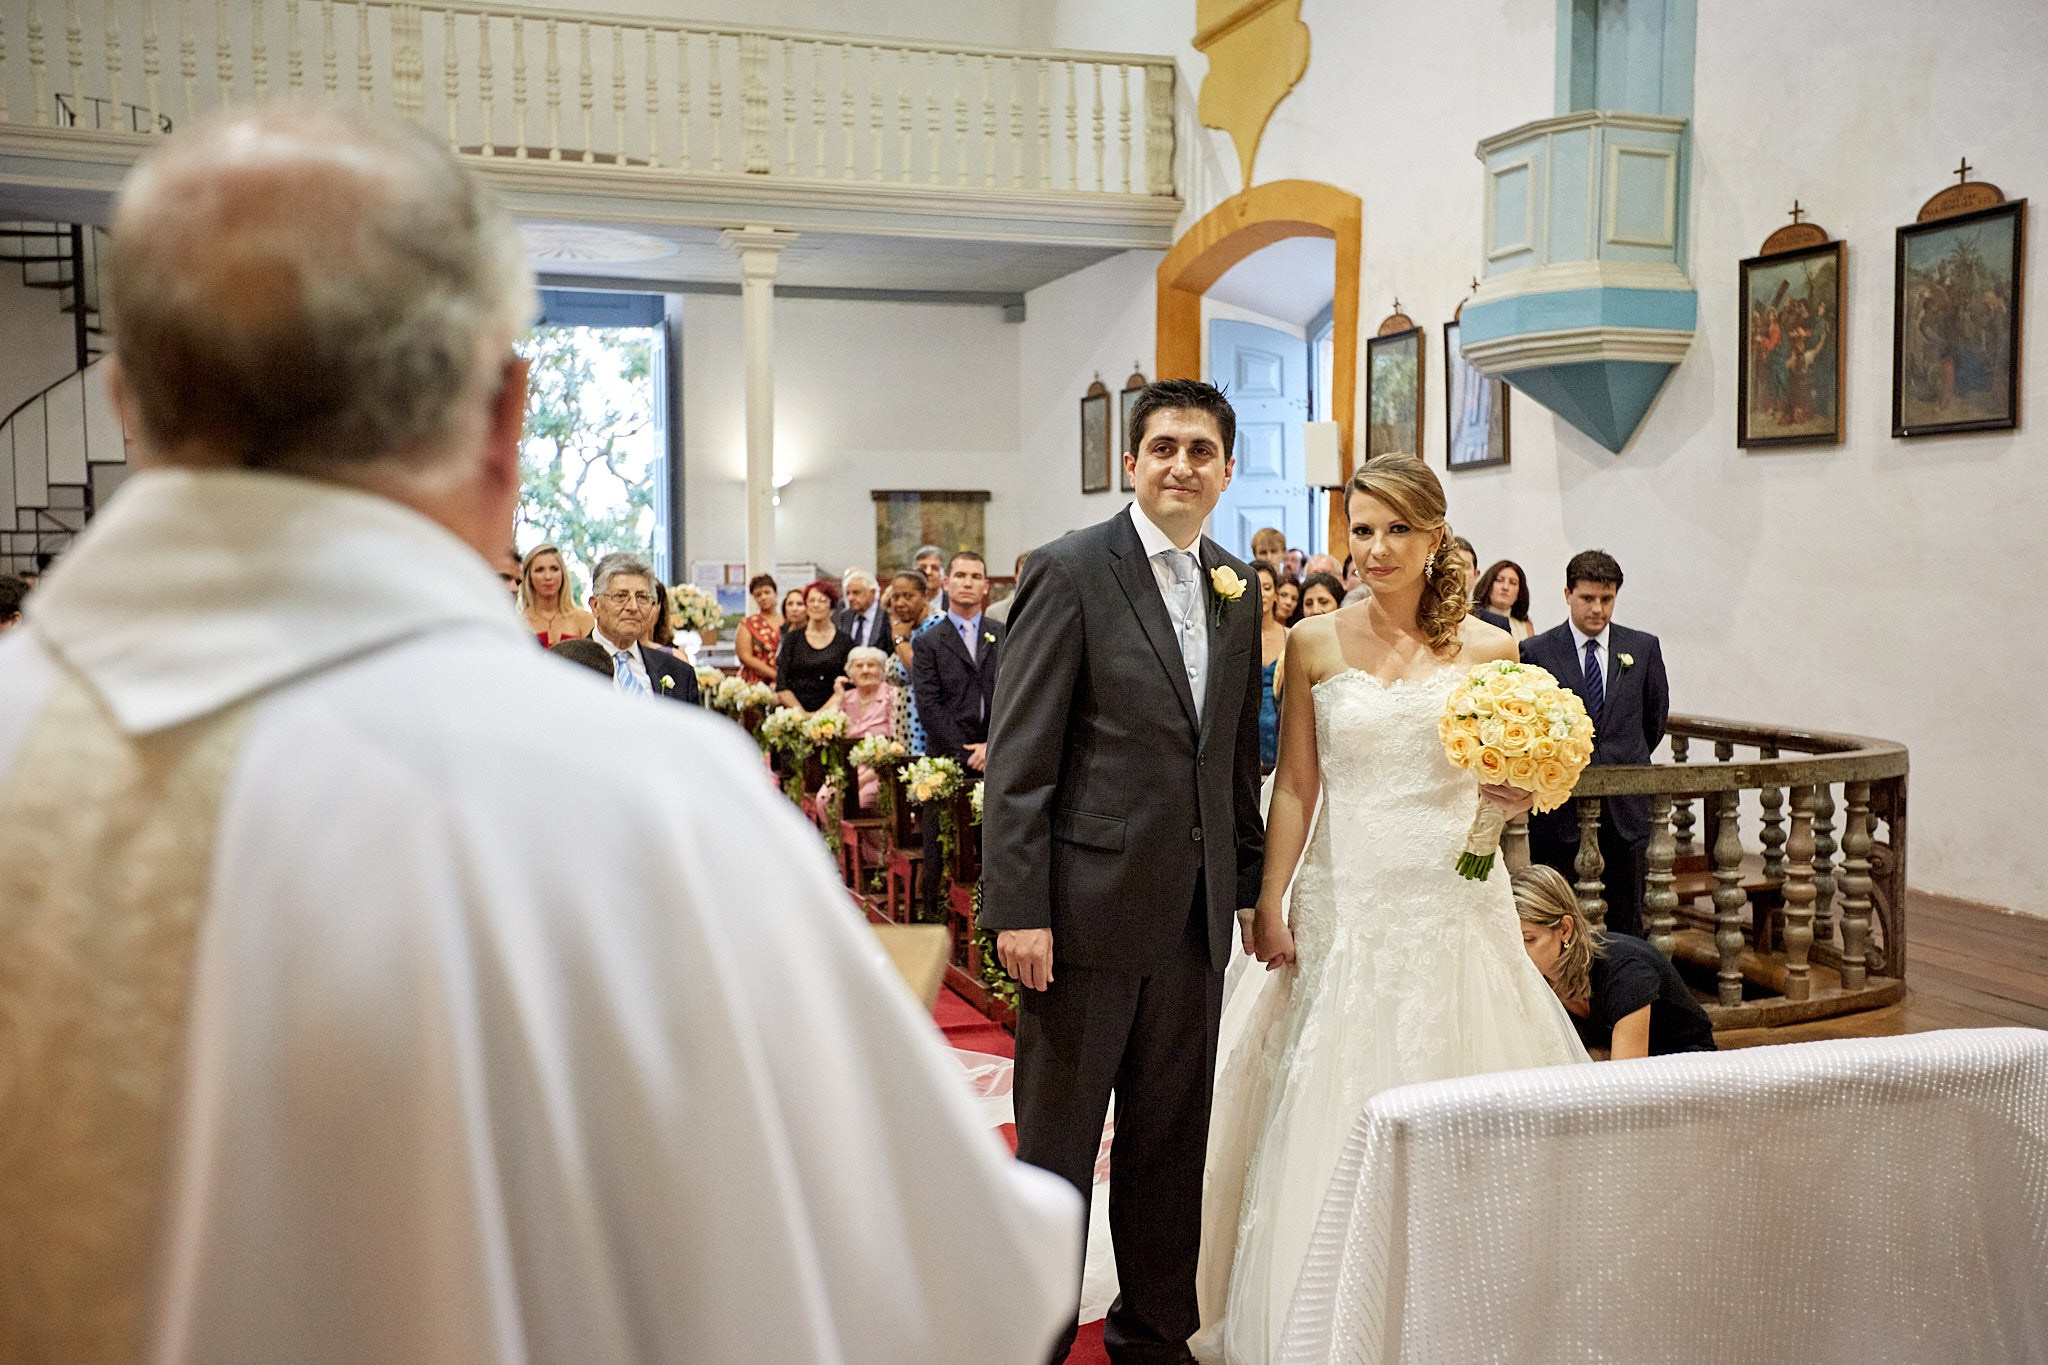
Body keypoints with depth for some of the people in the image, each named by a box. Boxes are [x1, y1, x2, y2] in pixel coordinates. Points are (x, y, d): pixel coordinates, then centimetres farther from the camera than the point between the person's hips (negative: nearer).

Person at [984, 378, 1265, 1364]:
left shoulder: (1238, 588, 10)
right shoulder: (1071, 571, -8)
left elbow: (1239, 750, 14)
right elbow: (1019, 755, -11)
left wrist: (1250, 883, 10)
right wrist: (1017, 908, -16)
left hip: (1196, 912, 6)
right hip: (1090, 902, -5)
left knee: (1174, 1141, 16)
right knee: (1056, 1143, 7)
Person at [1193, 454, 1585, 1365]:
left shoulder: (1489, 649, 2)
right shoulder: (1315, 644, 2)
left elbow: (1510, 789, 10)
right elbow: (1294, 787, 3)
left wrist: (1517, 795, -12)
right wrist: (1269, 905, -1)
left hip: (1454, 907, 0)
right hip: (1345, 908, 0)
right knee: (1332, 1120, 5)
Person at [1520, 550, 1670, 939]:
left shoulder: (1644, 647, 6)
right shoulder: (1535, 651, -2)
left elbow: (1656, 716, 18)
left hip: (1625, 808, 2)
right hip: (1559, 805, -2)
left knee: (1625, 923, 7)